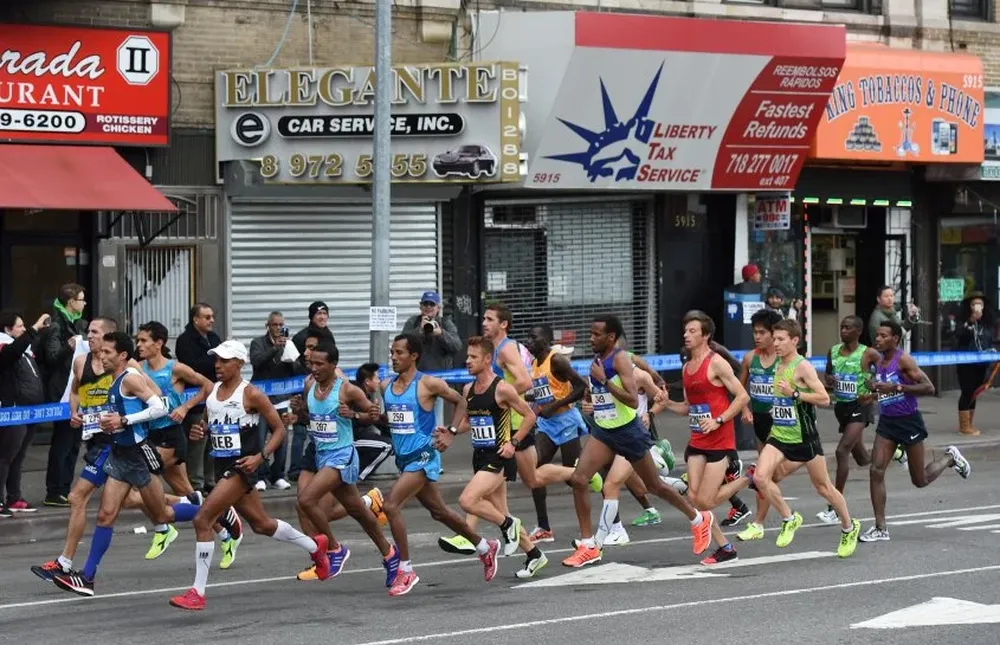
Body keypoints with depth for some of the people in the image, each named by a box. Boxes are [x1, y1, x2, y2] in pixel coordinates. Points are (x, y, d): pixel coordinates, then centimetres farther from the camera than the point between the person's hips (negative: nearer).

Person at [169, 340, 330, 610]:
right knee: (261, 524, 20)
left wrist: (261, 456, -19)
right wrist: (200, 431, -1)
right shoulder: (212, 390, 8)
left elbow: (279, 429, -7)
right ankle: (315, 546, 44)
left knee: (202, 520, -17)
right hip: (222, 466, 8)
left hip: (242, 467, -8)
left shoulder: (251, 394, -11)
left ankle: (198, 592, -11)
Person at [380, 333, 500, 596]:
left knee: (391, 506, -20)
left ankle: (406, 570, -11)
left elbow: (460, 402, 0)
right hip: (403, 457, 8)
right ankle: (485, 547, 39)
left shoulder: (427, 384, -12)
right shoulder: (386, 386, 6)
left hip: (423, 457, -8)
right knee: (439, 511, 19)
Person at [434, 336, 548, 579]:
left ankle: (508, 525, 0)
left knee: (467, 501, -22)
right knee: (500, 513, 12)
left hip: (499, 457, -8)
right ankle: (534, 554, 27)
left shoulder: (502, 389, -14)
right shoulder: (468, 390, 8)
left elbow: (529, 416, -8)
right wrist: (451, 432, 4)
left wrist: (513, 442, -15)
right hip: (480, 456, 8)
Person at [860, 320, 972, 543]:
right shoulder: (879, 362, 8)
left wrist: (896, 388, -28)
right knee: (876, 471, -9)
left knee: (920, 481, 5)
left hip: (909, 421, -6)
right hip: (886, 422, 6)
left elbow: (929, 388, -22)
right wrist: (874, 394, 7)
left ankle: (950, 458, 34)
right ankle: (880, 528, -5)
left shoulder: (904, 360, -15)